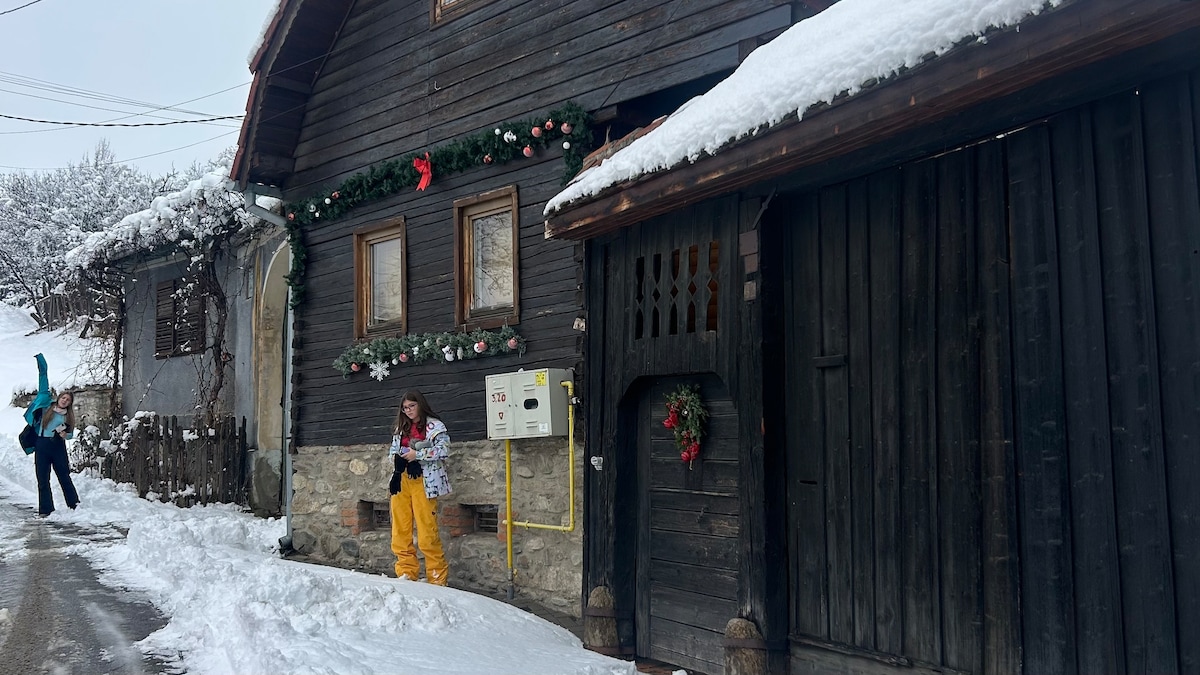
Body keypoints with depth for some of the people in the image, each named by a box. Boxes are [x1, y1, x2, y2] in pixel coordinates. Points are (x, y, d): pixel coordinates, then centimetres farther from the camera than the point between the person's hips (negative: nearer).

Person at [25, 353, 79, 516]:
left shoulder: (68, 416, 7)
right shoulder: (47, 404, 4)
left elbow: (70, 433, 16)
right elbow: (43, 383, 4)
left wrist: (65, 434, -9)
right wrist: (41, 361, 3)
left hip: (58, 447, 0)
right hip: (42, 445, 0)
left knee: (65, 477, 4)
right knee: (43, 480, 2)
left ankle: (75, 506, 12)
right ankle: (45, 510, 6)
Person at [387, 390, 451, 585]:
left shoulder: (434, 425, 0)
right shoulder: (401, 428, 19)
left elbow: (443, 449, -12)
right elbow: (392, 451, 21)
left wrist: (417, 454, -16)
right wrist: (397, 458, -2)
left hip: (423, 482, -6)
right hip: (401, 481, 6)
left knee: (427, 531, -9)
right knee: (400, 529, 4)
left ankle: (438, 575, -1)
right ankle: (407, 571, 13)